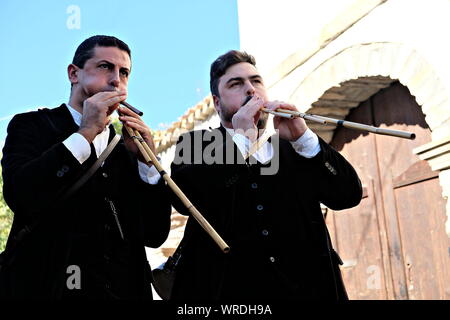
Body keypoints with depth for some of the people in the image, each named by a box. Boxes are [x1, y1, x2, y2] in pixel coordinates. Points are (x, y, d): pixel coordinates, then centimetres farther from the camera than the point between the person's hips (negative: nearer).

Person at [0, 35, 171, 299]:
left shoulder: (128, 149, 7)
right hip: (50, 288, -3)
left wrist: (146, 160, -7)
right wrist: (86, 132, -15)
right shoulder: (32, 125, -1)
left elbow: (155, 235, 3)